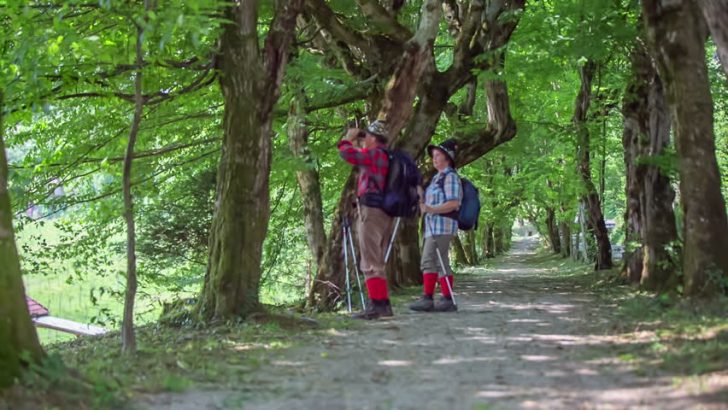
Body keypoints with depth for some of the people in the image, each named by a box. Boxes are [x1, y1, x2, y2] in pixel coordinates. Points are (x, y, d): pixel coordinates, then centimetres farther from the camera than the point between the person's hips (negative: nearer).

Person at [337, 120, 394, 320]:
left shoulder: (375, 154, -12)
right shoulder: (386, 157, 16)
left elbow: (348, 154, -20)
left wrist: (348, 139, -1)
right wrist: (359, 143, 23)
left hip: (371, 212, -10)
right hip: (384, 213, 10)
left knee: (370, 262, -9)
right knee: (378, 262, 15)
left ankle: (376, 305, -12)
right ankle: (383, 303, 17)